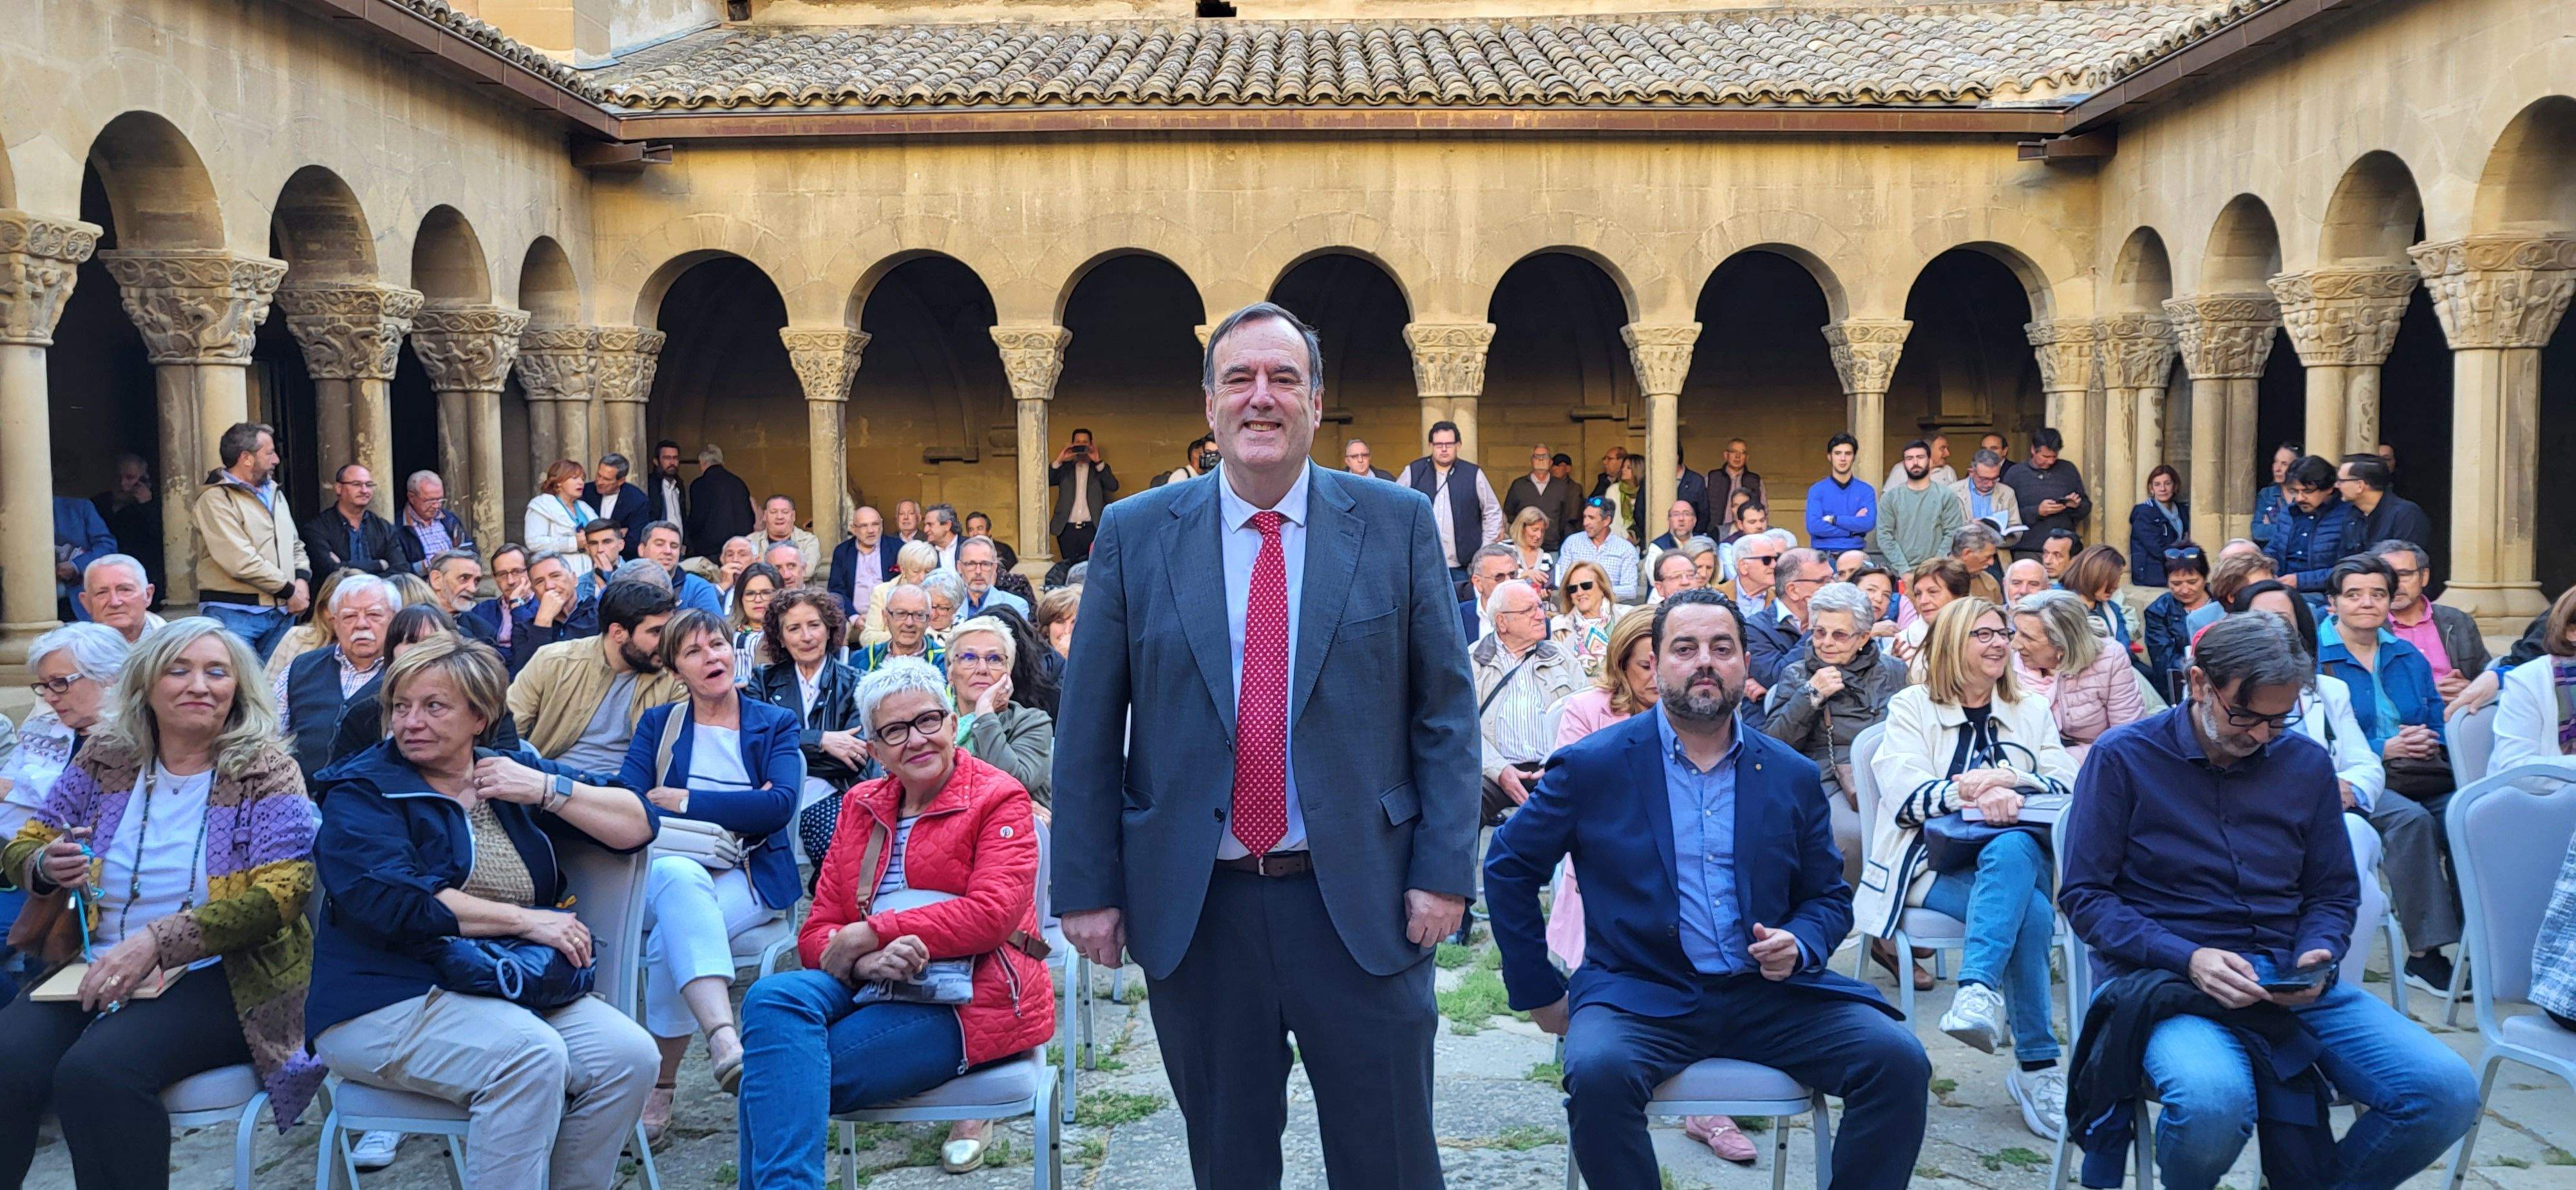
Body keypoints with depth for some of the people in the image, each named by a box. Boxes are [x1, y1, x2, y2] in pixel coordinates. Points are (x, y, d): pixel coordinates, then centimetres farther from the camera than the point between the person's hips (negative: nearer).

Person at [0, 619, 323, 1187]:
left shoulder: (266, 772, -4)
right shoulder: (106, 757, 8)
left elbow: (279, 896, -13)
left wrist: (157, 942, -23)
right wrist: (47, 867, -9)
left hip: (218, 976, -4)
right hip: (95, 969, 4)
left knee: (97, 1070, -29)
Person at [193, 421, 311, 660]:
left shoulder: (275, 494, 19)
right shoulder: (216, 499, -8)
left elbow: (295, 544, 24)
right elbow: (242, 562, -17)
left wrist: (302, 580, 3)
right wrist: (289, 589, -10)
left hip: (282, 611, 7)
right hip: (234, 613, -7)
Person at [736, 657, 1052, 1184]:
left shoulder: (998, 799, 1)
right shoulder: (859, 806, 17)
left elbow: (993, 914, -14)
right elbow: (817, 932, 9)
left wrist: (870, 933, -15)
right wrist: (866, 962, -16)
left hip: (968, 999, -6)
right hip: (871, 987, 6)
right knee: (773, 998, -28)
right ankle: (783, 1180, -28)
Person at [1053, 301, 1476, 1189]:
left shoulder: (1397, 524, 1)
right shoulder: (1135, 535, 2)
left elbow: (1445, 710, 1)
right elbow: (1087, 727, 3)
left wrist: (1444, 872, -6)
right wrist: (1087, 887, -1)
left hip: (1361, 904, -1)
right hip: (1194, 910, 1)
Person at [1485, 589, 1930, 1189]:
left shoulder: (1793, 776, 10)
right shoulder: (1592, 766, 1)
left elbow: (1830, 896, 19)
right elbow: (1507, 866, 9)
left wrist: (1799, 946, -5)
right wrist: (1539, 992, 6)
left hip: (1769, 994, 3)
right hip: (1640, 993, -3)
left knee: (1899, 1062, -19)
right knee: (1598, 1070, -34)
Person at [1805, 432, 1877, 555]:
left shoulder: (1866, 490, 8)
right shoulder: (1817, 490, 4)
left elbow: (1869, 523, -7)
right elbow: (1813, 526, -9)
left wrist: (1833, 519, -8)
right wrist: (1852, 531, -7)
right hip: (1824, 554, -1)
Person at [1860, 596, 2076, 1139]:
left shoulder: (2032, 709, 21)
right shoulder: (1911, 706, 11)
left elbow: (2066, 783, 7)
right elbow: (1906, 794, -5)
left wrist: (2004, 780, -15)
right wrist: (1976, 795, -25)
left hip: (2018, 854, 2)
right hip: (1935, 863, -2)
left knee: (2010, 850, -38)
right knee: (2029, 910, -34)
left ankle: (1978, 990, -48)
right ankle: (2037, 1066, -30)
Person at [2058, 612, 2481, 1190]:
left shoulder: (2306, 764, 12)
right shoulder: (2124, 757, -1)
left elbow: (2334, 895, 18)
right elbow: (2084, 895, -3)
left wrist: (2315, 958, -5)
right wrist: (2187, 959, -17)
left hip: (2289, 979, 5)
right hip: (2164, 974, -5)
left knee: (2447, 1093, -18)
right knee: (2212, 1100, -37)